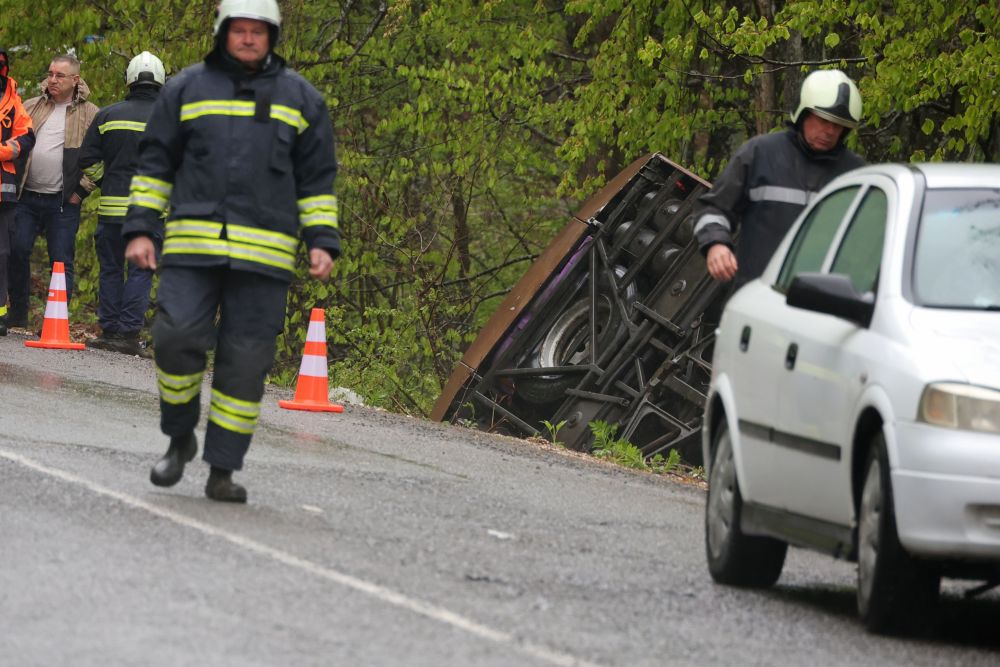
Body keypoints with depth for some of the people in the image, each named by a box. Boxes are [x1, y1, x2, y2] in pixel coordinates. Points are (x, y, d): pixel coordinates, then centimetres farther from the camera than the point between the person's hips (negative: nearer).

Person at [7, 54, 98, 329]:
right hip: (26, 198, 3)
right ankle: (17, 314, 7)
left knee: (61, 262, -3)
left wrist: (82, 189, -6)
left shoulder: (90, 115, 3)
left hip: (64, 203, -3)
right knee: (17, 251, -4)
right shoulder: (31, 107, 12)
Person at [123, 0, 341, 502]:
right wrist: (140, 229, 3)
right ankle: (180, 440, 9)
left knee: (245, 361, -3)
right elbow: (154, 165, 12)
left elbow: (317, 180, 14)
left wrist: (323, 242, 4)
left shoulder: (301, 99, 11)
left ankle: (222, 470, 4)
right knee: (177, 337, -14)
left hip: (264, 254, 0)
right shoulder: (187, 89, 10)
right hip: (193, 244, 0)